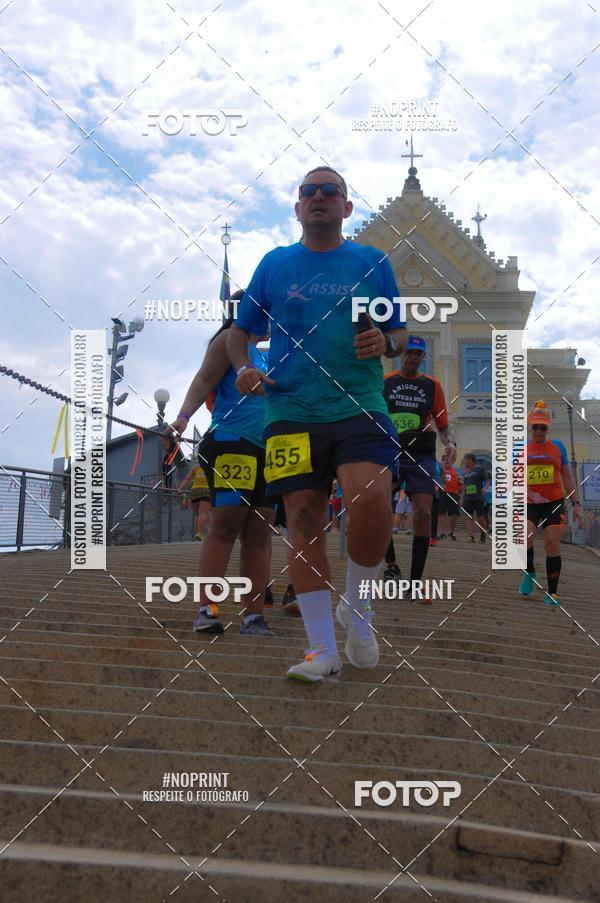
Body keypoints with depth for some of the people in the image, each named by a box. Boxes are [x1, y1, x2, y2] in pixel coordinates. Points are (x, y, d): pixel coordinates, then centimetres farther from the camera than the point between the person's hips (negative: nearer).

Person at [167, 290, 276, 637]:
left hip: (265, 451, 8)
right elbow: (204, 380, -9)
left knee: (259, 534, 1)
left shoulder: (262, 355, 27)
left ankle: (254, 616, 1)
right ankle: (207, 609, -12)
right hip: (232, 444, -8)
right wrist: (183, 416, -24)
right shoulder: (230, 339, 4)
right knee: (225, 525, -14)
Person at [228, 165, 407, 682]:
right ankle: (323, 649, 9)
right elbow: (241, 331, 19)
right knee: (304, 523, -1)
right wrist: (244, 367, -2)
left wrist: (386, 343, -9)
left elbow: (400, 333, 14)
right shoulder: (275, 264, 13)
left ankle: (358, 608, 5)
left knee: (371, 503, -23)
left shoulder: (373, 262, 11)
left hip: (359, 407, -1)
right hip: (291, 411, 2)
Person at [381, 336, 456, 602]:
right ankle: (391, 566, 2)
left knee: (423, 514, -9)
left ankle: (414, 583, 0)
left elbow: (442, 425, 15)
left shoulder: (432, 385, 13)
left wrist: (449, 443, -5)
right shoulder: (383, 382, 9)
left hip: (421, 456, 1)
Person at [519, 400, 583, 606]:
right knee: (523, 538, -22)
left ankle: (552, 594, 7)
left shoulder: (558, 446, 5)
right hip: (529, 504, 0)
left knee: (552, 545, -4)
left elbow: (567, 477, 9)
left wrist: (576, 504, 3)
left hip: (554, 503, 0)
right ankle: (529, 573, 8)